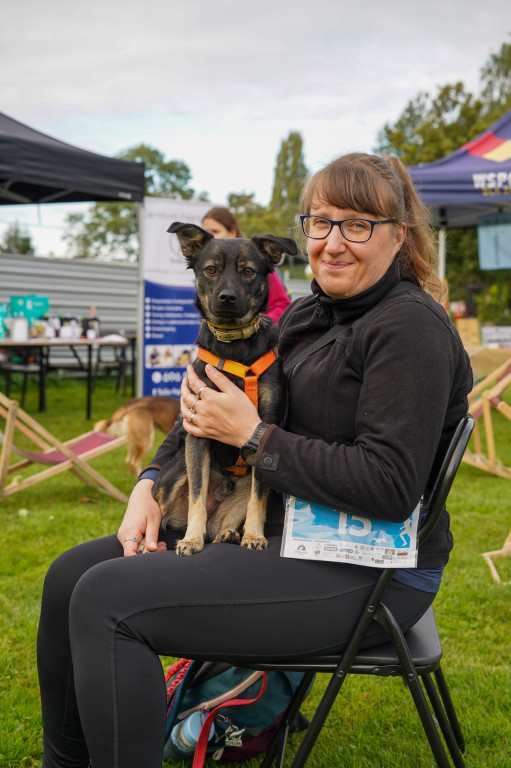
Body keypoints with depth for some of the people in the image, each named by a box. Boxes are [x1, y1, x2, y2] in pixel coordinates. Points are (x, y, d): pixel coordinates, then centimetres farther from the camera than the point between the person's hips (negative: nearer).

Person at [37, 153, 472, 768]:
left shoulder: (412, 327, -15)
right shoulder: (305, 314, 11)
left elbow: (389, 488, -25)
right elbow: (209, 408, 19)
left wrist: (252, 434, -19)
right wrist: (151, 481, 3)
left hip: (363, 573, -9)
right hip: (274, 532, 9)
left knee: (107, 600, -21)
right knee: (71, 575, 5)